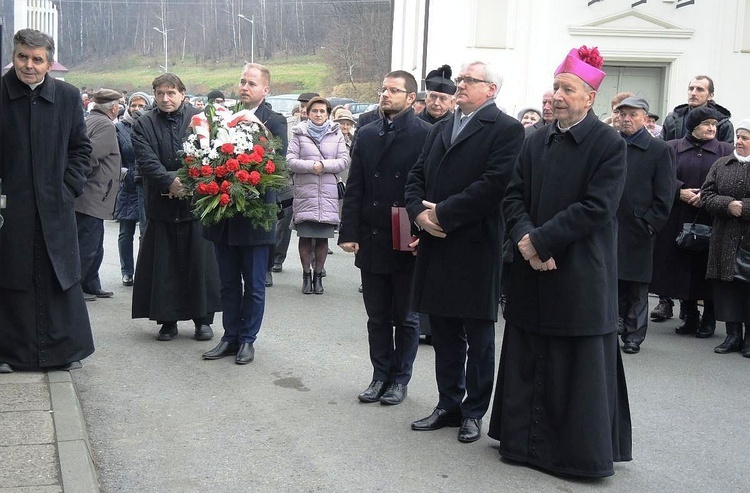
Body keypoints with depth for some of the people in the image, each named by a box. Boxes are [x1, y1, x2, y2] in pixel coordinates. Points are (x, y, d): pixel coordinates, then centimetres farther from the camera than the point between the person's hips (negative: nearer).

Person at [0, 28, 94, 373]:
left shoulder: (68, 96, 3)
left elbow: (81, 147, 11)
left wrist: (71, 186, 0)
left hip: (55, 204, 2)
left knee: (60, 276, 8)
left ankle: (65, 349, 18)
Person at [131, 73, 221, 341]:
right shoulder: (143, 124, 4)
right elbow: (147, 161, -7)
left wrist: (186, 183, -18)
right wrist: (170, 182, -22)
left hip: (196, 201, -1)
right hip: (161, 205, 1)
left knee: (200, 263, 4)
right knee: (163, 264, 5)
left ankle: (203, 319, 15)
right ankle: (167, 320, 15)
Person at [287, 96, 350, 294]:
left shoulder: (336, 134, 10)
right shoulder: (299, 133, 6)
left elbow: (344, 161, 3)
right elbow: (290, 161, -1)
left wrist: (324, 165, -9)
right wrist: (311, 166, -12)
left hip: (328, 193, 1)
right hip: (304, 192, -1)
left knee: (323, 238, 2)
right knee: (305, 237, 1)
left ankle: (318, 276, 13)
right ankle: (306, 276, 12)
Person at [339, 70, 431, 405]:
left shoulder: (425, 136, -8)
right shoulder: (368, 136, 9)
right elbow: (354, 188, 7)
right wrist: (349, 232, 0)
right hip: (371, 241, 5)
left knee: (405, 318, 10)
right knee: (377, 317, 13)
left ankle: (400, 379, 22)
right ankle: (381, 375, 25)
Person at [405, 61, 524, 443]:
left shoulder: (506, 130, -6)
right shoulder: (440, 128, 17)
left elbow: (494, 183, -18)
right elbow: (416, 177, 14)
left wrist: (442, 213, -16)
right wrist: (419, 212, -6)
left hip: (476, 249, -6)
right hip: (436, 245, 7)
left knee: (478, 337, 6)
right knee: (444, 333, 14)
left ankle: (474, 412, 17)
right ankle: (448, 404, 26)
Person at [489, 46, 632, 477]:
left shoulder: (609, 145, -8)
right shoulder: (536, 142, 10)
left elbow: (595, 209, -15)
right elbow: (515, 196, 6)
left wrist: (540, 240, -16)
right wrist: (525, 238, -12)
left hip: (580, 276, -6)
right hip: (533, 271, 6)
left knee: (579, 366, 1)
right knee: (530, 360, 12)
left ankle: (582, 452, 14)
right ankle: (528, 441, 25)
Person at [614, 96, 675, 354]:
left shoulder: (660, 150, -1)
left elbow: (665, 195, -3)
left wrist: (649, 224, -9)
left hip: (638, 230, -3)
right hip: (608, 227, 3)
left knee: (636, 286, 6)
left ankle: (633, 334, 15)